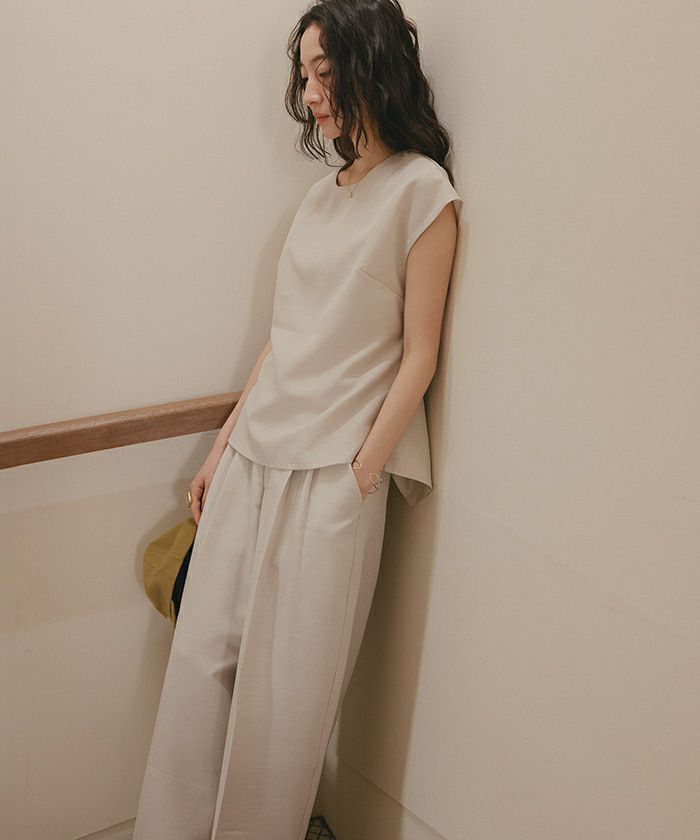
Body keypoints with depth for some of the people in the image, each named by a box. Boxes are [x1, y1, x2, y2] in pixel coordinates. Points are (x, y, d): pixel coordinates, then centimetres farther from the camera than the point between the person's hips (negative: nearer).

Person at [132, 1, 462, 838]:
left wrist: (359, 478, -12)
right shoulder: (322, 194, 13)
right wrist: (223, 446, 14)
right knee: (200, 658, 8)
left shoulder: (422, 189, -7)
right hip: (255, 459, 6)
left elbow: (417, 355, -9)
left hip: (332, 474, -6)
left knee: (286, 689, 3)